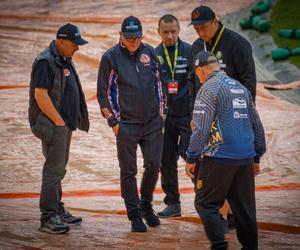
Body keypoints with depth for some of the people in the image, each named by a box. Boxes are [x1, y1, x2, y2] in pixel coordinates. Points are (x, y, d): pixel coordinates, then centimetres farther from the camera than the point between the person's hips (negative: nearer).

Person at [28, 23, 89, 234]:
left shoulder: (65, 60, 15)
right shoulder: (46, 62, -16)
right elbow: (40, 95, -22)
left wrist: (70, 122, 16)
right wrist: (59, 121, -18)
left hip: (64, 124, 10)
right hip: (53, 124, -10)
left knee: (59, 169, 16)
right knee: (54, 169, -11)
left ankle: (58, 211, 24)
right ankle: (48, 218, -10)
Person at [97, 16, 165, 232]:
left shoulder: (150, 52, 5)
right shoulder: (111, 57, -6)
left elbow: (158, 83, 15)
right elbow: (103, 93, -3)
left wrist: (160, 113, 11)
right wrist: (113, 122, -6)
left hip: (152, 123, 3)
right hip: (126, 125, -3)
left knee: (154, 165, 4)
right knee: (128, 172, 2)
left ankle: (146, 205, 26)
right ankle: (135, 215, 12)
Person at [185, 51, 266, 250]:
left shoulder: (209, 90, -7)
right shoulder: (241, 88, 15)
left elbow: (201, 129, -14)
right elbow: (257, 125, 18)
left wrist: (191, 158, -7)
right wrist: (257, 157, 24)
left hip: (220, 158, -7)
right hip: (246, 158, 7)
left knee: (206, 203, 3)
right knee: (245, 207, 12)